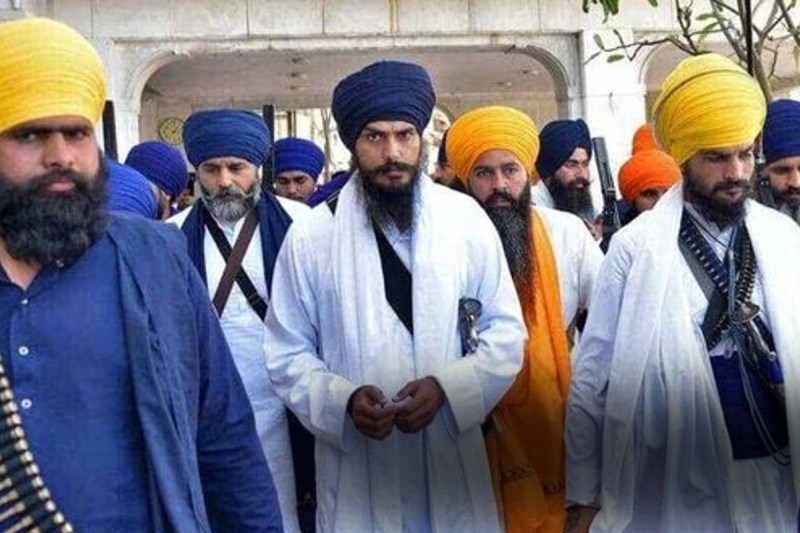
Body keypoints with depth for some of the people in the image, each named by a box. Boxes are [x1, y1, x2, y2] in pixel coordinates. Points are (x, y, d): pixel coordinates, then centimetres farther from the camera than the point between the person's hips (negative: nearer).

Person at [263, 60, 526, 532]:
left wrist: (446, 387, -14)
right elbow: (288, 356, 1)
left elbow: (507, 332, 2)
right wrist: (344, 400, -17)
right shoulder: (310, 236, -3)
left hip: (454, 460, 1)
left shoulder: (467, 218, -1)